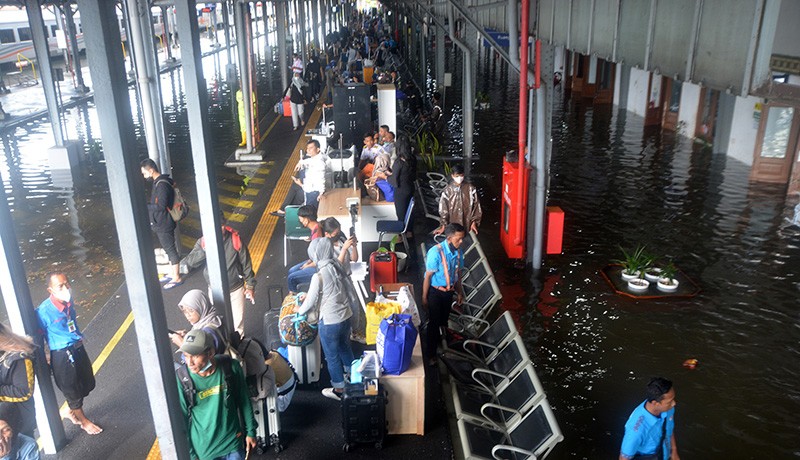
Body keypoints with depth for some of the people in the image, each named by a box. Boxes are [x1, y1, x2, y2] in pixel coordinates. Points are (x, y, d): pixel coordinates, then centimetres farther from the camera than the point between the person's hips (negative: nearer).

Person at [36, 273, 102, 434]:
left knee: (87, 384, 23)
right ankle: (84, 421, 38)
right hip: (62, 356, -7)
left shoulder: (68, 301, -7)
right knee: (72, 390, 15)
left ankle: (72, 412, 49)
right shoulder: (44, 311, -26)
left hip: (78, 349, 7)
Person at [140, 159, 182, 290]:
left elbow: (160, 206, -25)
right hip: (160, 223, 10)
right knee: (169, 249, 18)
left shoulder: (162, 184, -22)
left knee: (171, 250, 0)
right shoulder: (158, 182, 10)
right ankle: (173, 274, 30)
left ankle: (176, 278, 9)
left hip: (164, 224, -10)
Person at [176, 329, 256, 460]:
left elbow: (244, 401, -2)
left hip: (234, 443, 1)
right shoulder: (182, 379, -19)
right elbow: (182, 419, -8)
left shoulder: (230, 367, -16)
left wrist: (250, 431, 5)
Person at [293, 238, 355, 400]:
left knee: (332, 356, 13)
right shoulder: (337, 267, -2)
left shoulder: (319, 276, -25)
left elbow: (311, 302, -14)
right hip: (346, 316, 7)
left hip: (330, 321, -7)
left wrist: (300, 309, 7)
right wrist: (309, 295, 19)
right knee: (345, 348, 28)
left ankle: (339, 389, 30)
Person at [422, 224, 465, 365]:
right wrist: (424, 297, -14)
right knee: (434, 323, 3)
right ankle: (431, 354, 17)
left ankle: (440, 345, 41)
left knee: (444, 321, 19)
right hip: (435, 292, -6)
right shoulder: (436, 252, -27)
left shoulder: (458, 252, -7)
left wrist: (459, 292, 13)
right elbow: (428, 276, -19)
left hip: (449, 291, 6)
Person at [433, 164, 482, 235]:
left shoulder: (470, 188, -4)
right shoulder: (447, 190, -5)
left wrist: (474, 222, -4)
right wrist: (443, 226, -8)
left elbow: (476, 206, 1)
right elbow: (443, 209, -4)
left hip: (468, 225, 1)